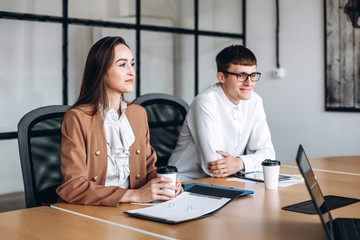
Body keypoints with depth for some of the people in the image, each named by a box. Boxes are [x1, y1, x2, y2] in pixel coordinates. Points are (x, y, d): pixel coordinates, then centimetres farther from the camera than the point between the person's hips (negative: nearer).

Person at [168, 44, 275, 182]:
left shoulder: (254, 101, 2)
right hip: (188, 180, -6)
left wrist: (240, 163, -21)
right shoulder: (206, 102, -20)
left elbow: (267, 152, 0)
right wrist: (252, 161, -11)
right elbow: (211, 167, -24)